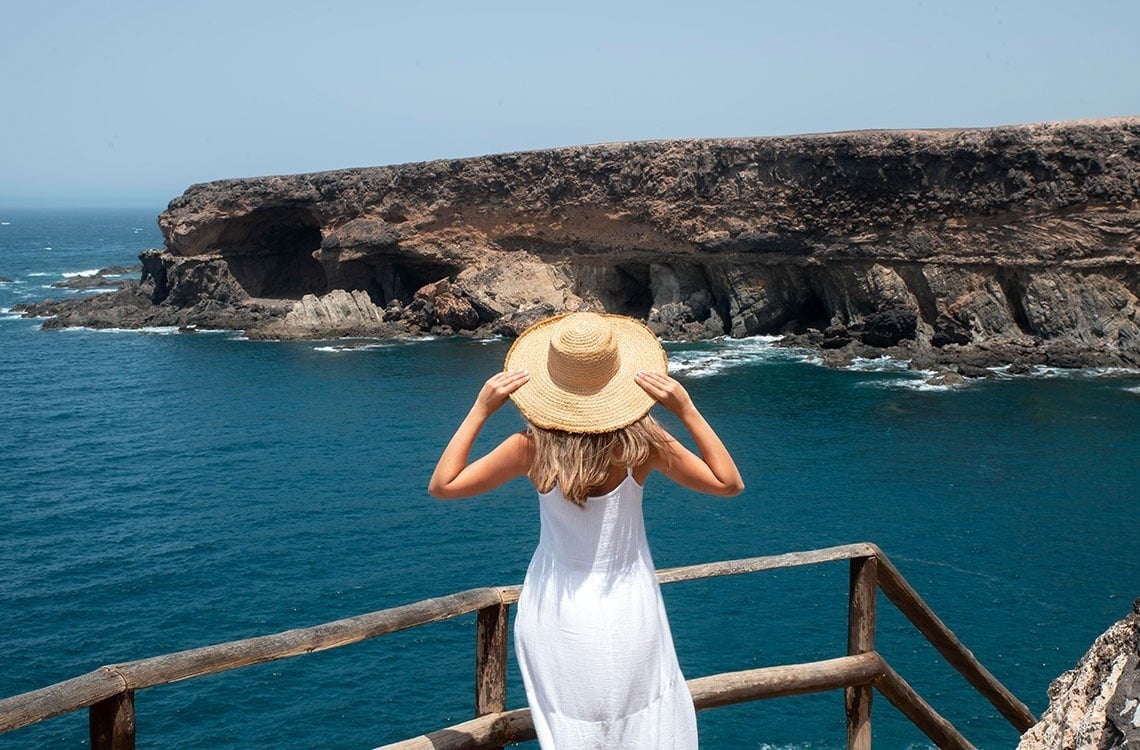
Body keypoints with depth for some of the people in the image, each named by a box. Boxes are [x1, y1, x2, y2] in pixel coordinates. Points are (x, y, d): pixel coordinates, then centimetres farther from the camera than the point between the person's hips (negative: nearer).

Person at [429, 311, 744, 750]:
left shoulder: (534, 448, -18)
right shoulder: (642, 443, -19)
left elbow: (442, 484, -8)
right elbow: (729, 483, -7)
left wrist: (479, 410, -10)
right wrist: (687, 411, -14)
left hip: (556, 617, 1)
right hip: (628, 613, 0)